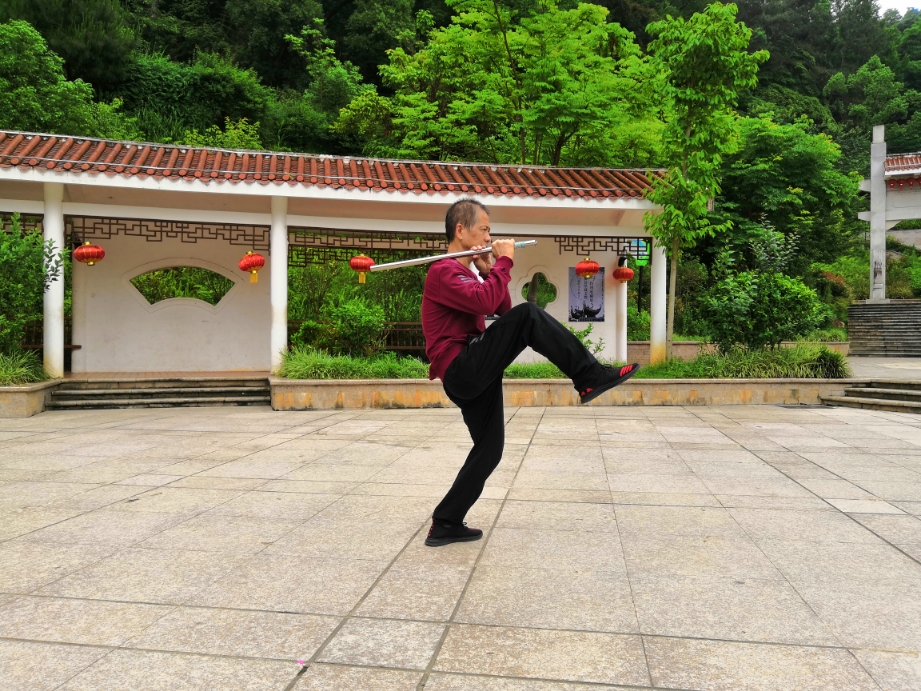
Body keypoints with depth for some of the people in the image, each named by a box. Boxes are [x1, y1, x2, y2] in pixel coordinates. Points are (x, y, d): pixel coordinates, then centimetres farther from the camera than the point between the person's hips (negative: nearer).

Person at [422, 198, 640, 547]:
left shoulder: (467, 272, 24)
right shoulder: (442, 273, -8)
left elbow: (502, 310, 19)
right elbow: (485, 301, -26)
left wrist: (487, 271, 7)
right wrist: (503, 262, -11)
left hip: (473, 376, 10)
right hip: (461, 370, -10)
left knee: (490, 447, 10)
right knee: (528, 315, -21)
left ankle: (446, 524, 17)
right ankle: (591, 377, -16)